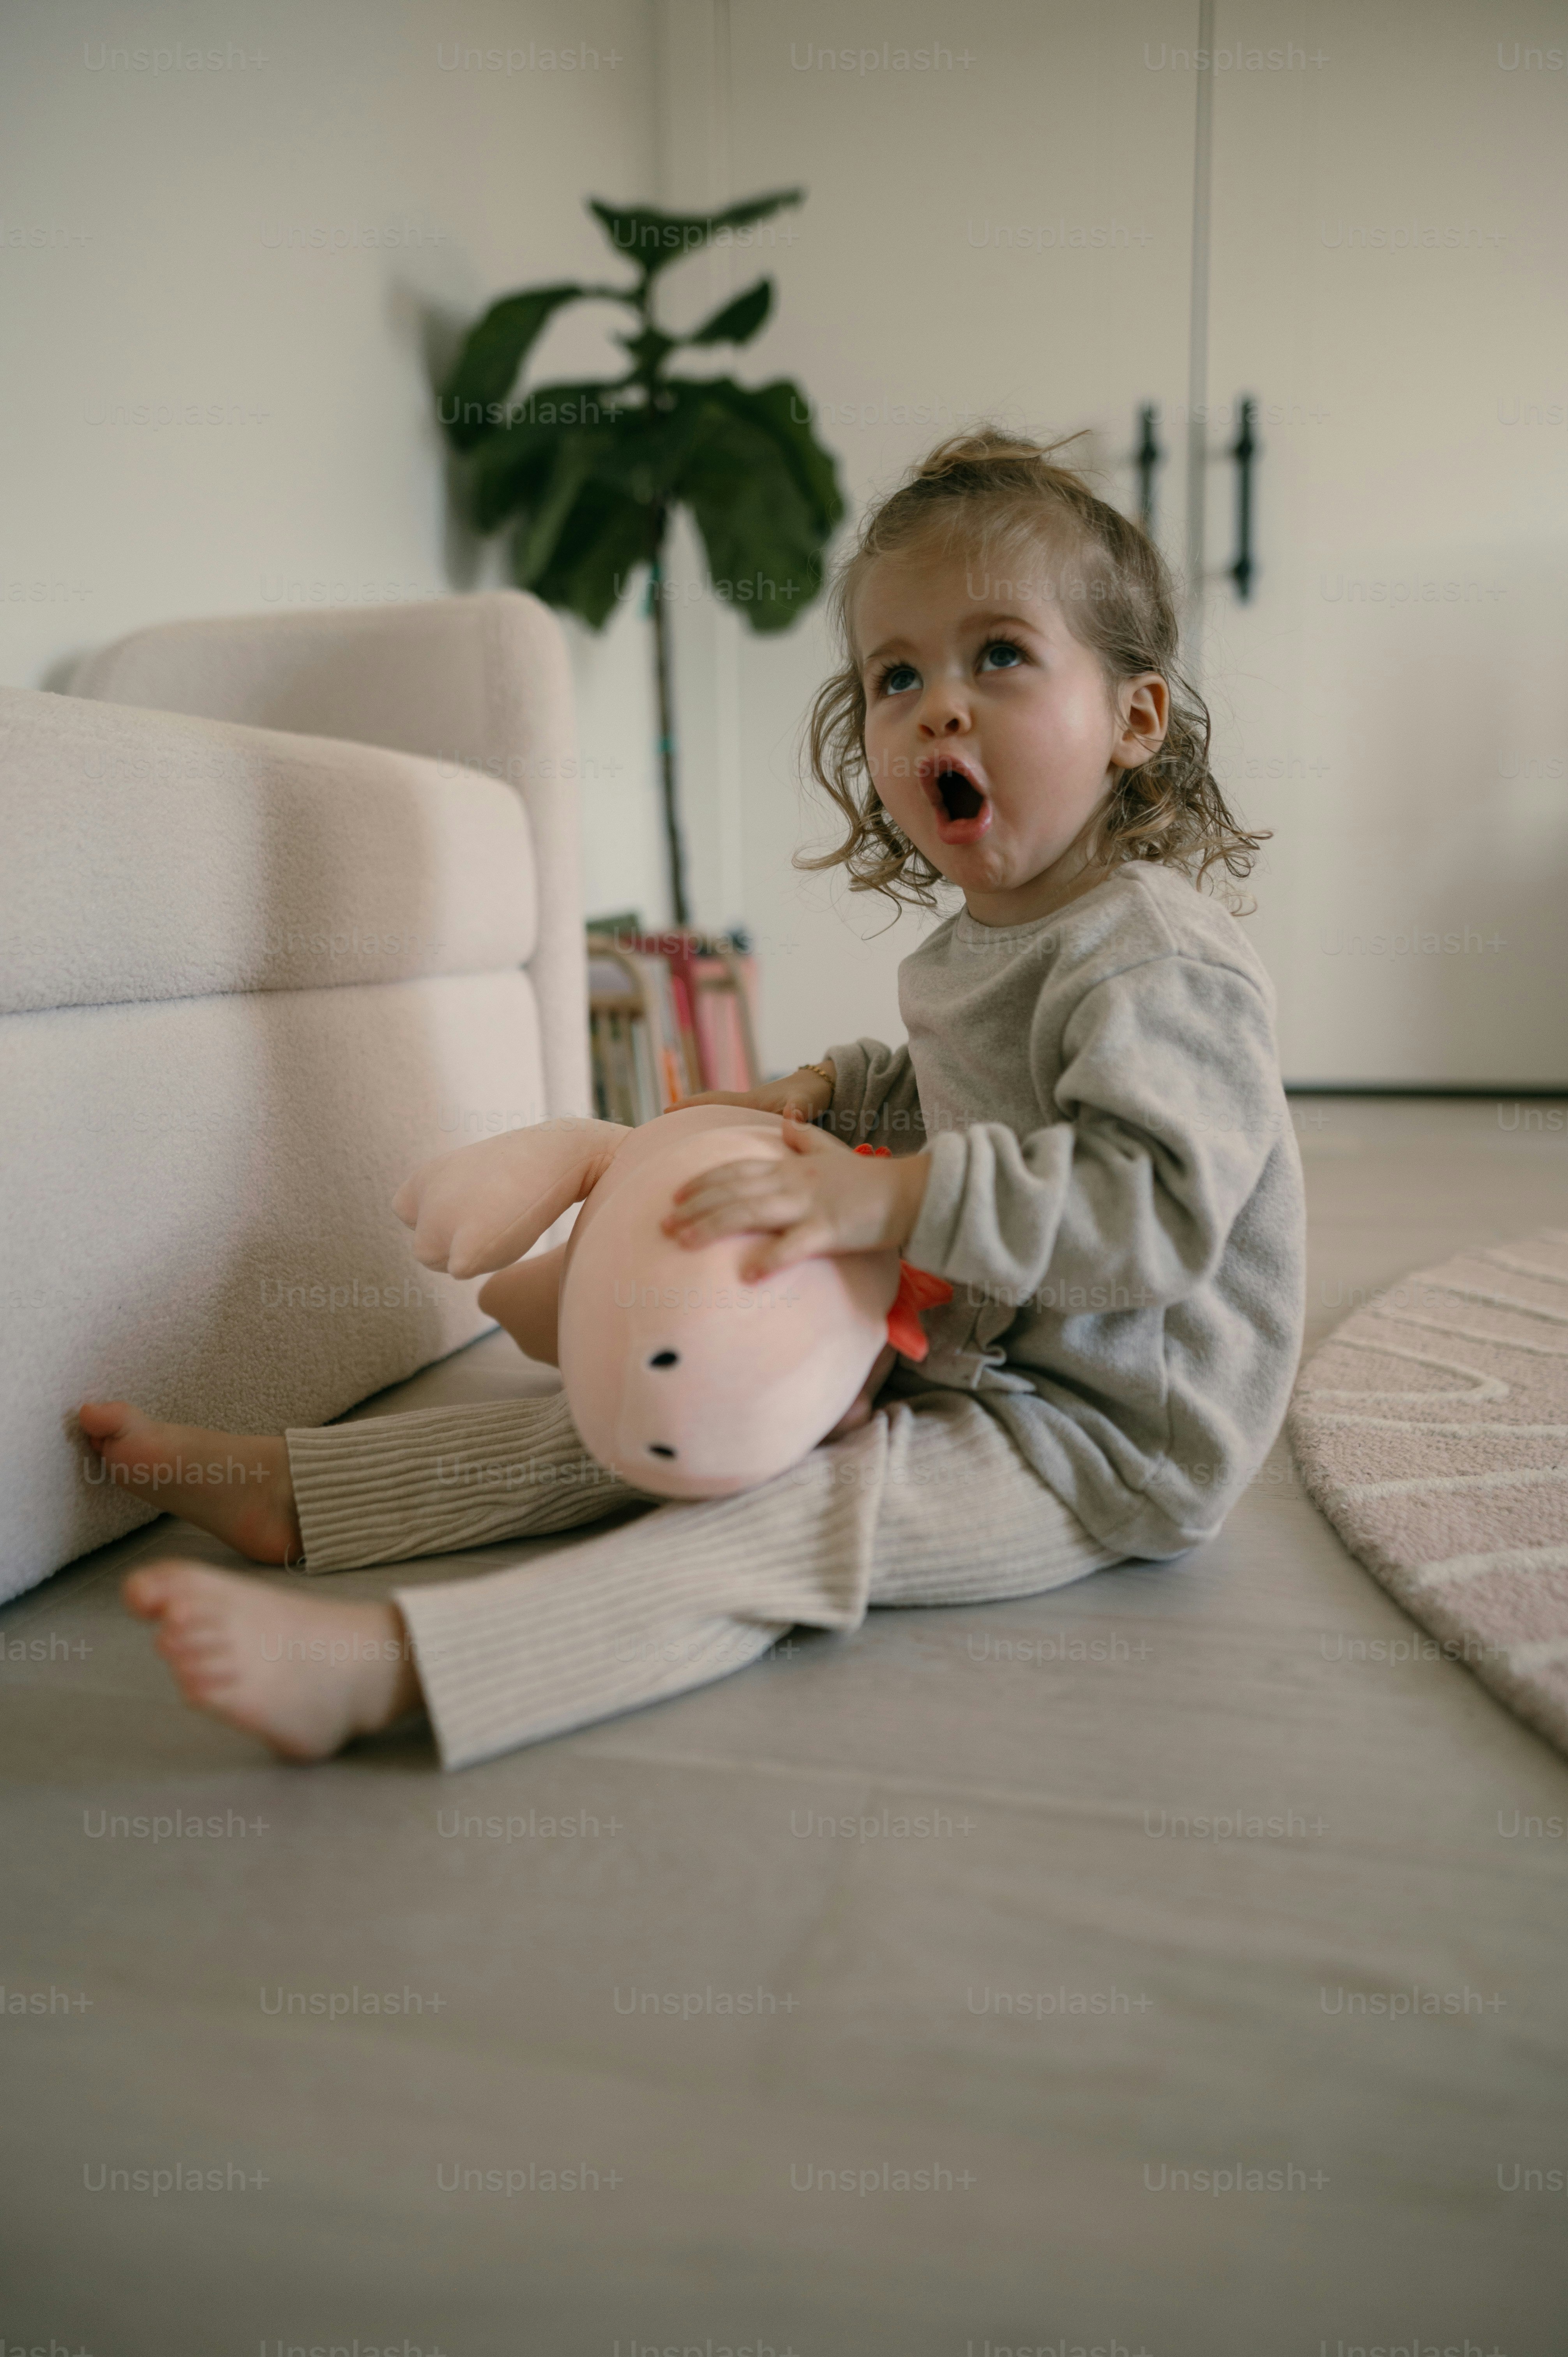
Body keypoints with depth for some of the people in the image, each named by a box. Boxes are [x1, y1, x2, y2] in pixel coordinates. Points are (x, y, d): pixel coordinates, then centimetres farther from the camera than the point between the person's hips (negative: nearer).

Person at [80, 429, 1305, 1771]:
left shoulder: (1154, 953, -22)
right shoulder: (977, 942, 10)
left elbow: (1161, 1204, -33)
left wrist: (899, 1198, -37)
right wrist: (829, 1094, 6)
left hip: (1109, 1440, -8)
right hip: (965, 1360, 9)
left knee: (794, 1519, -28)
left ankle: (382, 1665, -40)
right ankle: (294, 1490, 7)